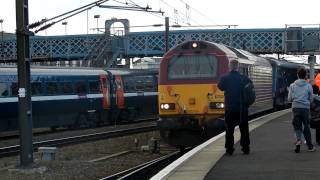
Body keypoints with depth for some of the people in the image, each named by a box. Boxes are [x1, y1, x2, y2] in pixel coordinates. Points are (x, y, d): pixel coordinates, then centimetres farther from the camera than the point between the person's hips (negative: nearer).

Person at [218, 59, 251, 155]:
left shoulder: (225, 78, -9)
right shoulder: (244, 78, -5)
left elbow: (220, 87, 8)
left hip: (230, 108, -1)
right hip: (242, 108, 2)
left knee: (229, 129, 5)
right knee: (244, 129, 11)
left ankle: (229, 149, 3)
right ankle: (246, 148, 15)